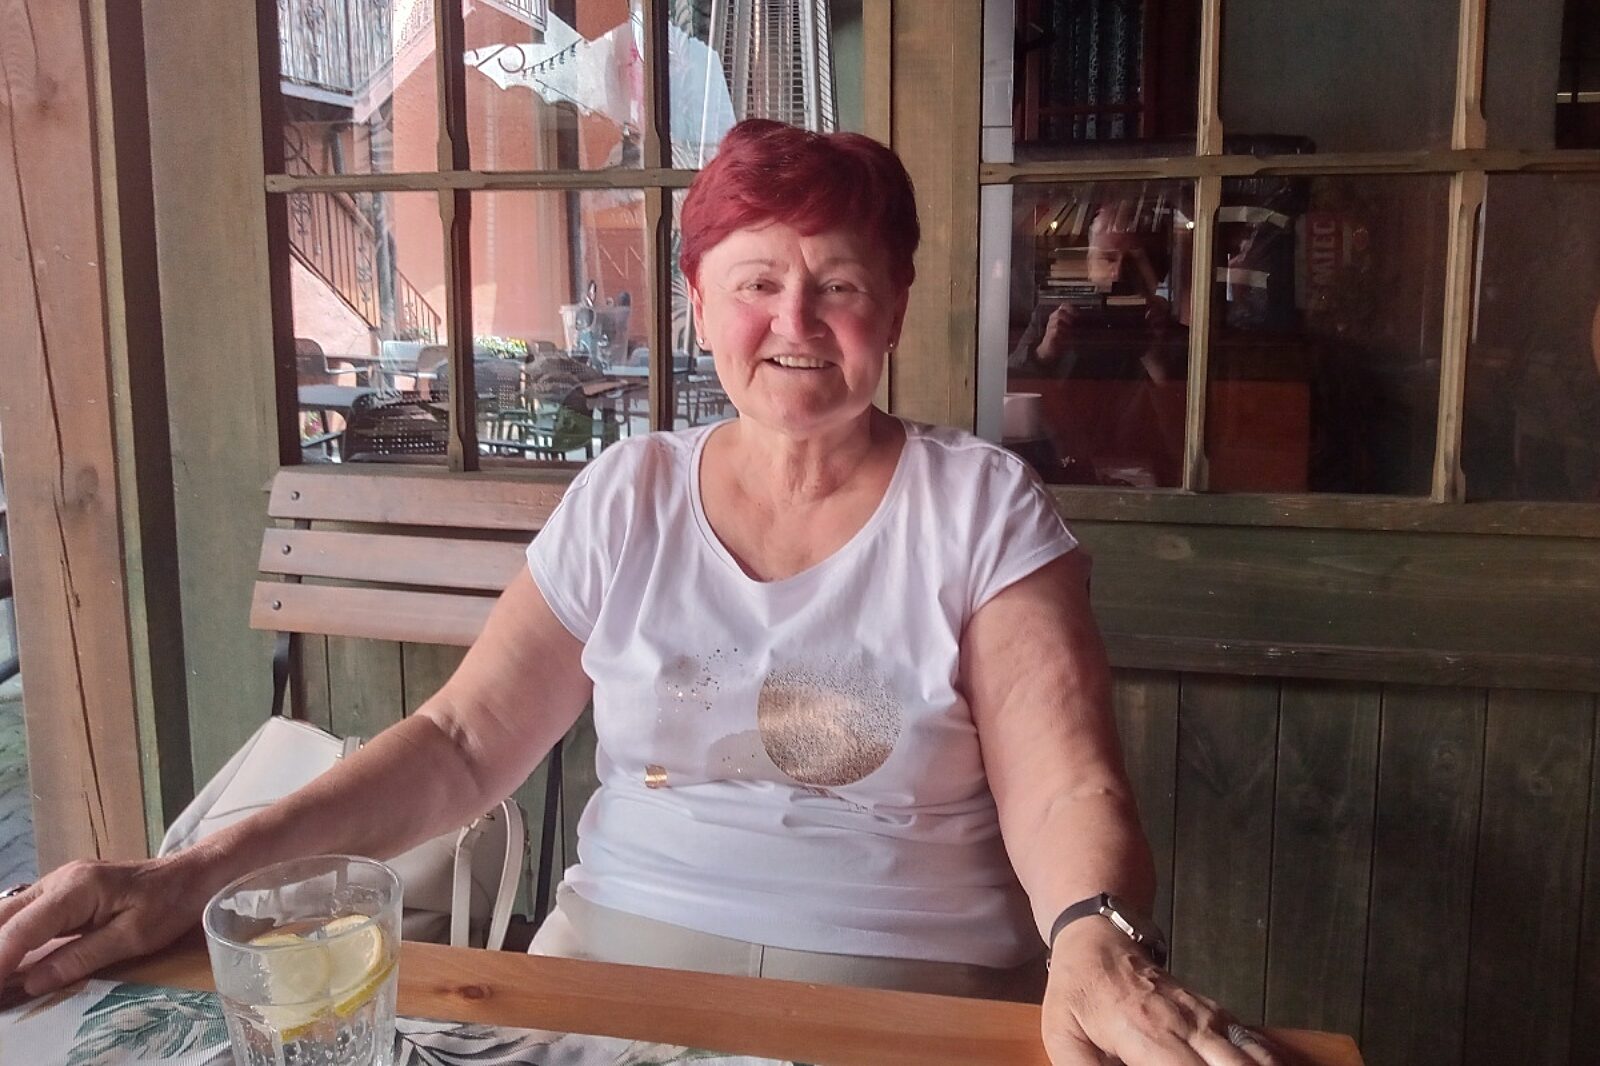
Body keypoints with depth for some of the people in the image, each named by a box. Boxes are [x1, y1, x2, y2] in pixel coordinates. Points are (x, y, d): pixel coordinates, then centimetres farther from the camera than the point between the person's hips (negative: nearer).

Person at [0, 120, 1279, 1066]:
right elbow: (462, 742, 2)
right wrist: (194, 873, -10)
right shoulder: (628, 497, 4)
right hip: (619, 954, 3)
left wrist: (1093, 940, -32)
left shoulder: (983, 505, -3)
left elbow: (1064, 790, -9)